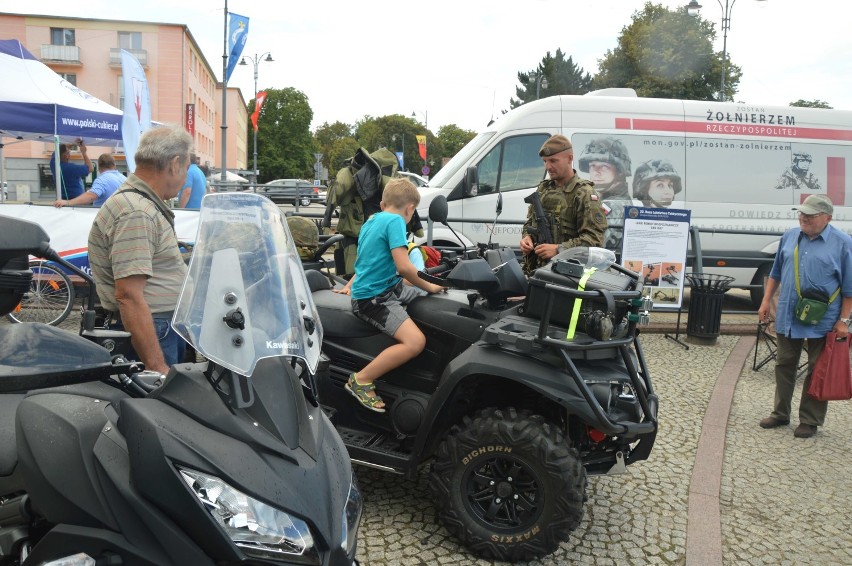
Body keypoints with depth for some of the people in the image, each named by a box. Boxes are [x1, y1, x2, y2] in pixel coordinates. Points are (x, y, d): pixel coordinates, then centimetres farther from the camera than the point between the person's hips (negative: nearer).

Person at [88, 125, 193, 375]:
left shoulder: (148, 206, 16)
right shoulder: (135, 213, -18)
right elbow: (129, 296, -23)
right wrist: (157, 368, -24)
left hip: (167, 327, 10)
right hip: (153, 334, -10)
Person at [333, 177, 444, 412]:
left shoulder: (371, 221, 13)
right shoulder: (395, 221, -15)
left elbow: (369, 259, 27)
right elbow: (403, 266, -24)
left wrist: (352, 285, 36)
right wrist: (428, 286, -10)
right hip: (374, 299, -10)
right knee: (415, 341, -24)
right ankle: (361, 380, -13)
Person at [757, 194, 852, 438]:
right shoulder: (789, 237, 6)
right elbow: (776, 273, 15)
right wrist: (766, 301, 9)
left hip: (822, 321, -4)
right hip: (787, 317, 4)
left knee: (817, 371, 7)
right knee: (784, 366, 14)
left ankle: (810, 421, 18)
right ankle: (781, 413, 27)